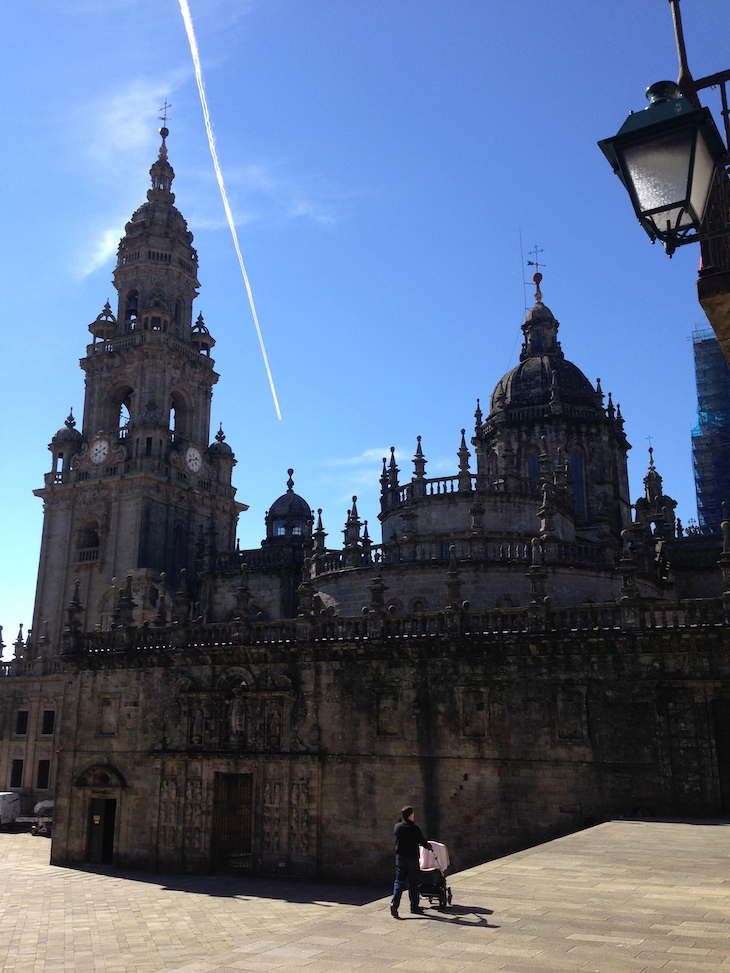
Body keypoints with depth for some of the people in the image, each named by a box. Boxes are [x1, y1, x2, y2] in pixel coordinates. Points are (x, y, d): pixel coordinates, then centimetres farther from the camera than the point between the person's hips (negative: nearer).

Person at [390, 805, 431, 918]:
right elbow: (422, 841, -4)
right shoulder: (414, 828, -12)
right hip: (412, 857, -4)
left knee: (399, 881, 5)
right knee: (413, 883, 8)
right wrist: (429, 847, 16)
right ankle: (414, 907, 16)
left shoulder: (397, 827, 4)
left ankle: (394, 903, -13)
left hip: (400, 857, 4)